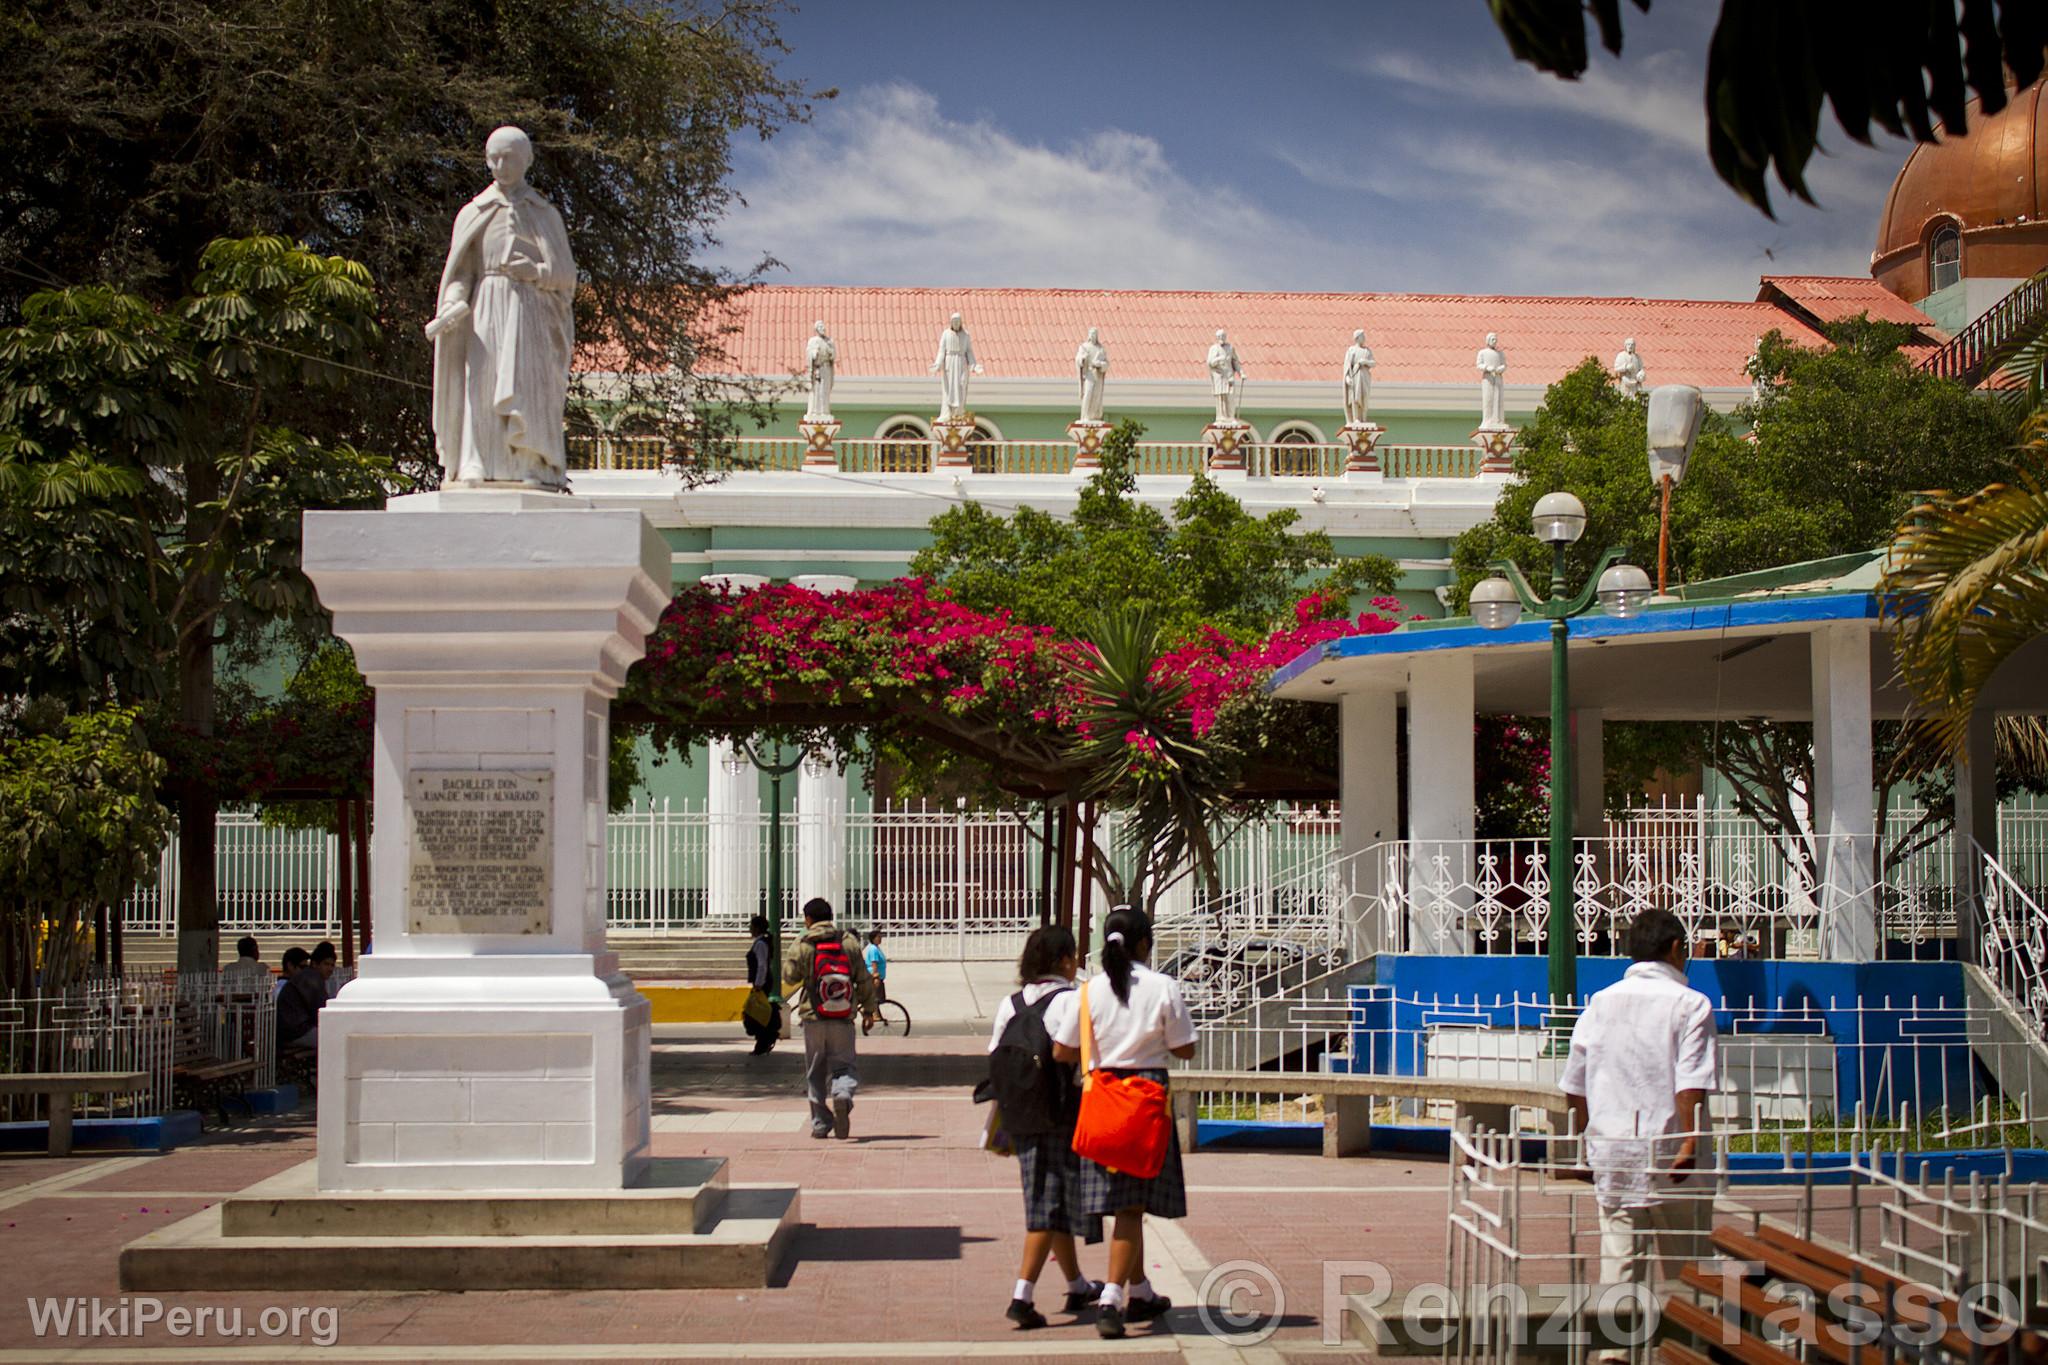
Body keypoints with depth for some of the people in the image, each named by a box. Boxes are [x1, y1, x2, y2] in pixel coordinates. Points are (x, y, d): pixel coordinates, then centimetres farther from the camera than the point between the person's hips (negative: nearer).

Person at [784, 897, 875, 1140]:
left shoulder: (803, 946, -3)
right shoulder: (849, 942, 3)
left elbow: (789, 978, 4)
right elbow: (864, 980, 5)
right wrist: (869, 1007, 16)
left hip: (814, 1019, -1)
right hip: (843, 1019, 1)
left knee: (815, 1072, 10)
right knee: (844, 1065, 7)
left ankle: (820, 1123, 8)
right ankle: (843, 1095, -25)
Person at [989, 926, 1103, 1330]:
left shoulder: (1010, 1005, 7)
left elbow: (994, 1066, 9)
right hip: (1063, 1115, -6)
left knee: (1051, 1202, 17)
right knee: (1051, 1207, -2)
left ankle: (1077, 1286, 33)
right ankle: (1022, 1295, -11)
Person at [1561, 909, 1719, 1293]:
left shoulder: (1599, 1003, 8)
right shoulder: (1691, 1005, -5)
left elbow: (1574, 1085, 11)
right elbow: (1691, 1084, -16)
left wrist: (1587, 1138, 21)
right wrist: (1690, 1143, -16)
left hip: (1611, 1154, 3)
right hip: (1669, 1153, -3)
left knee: (1618, 1260, 3)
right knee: (1679, 1269, 7)